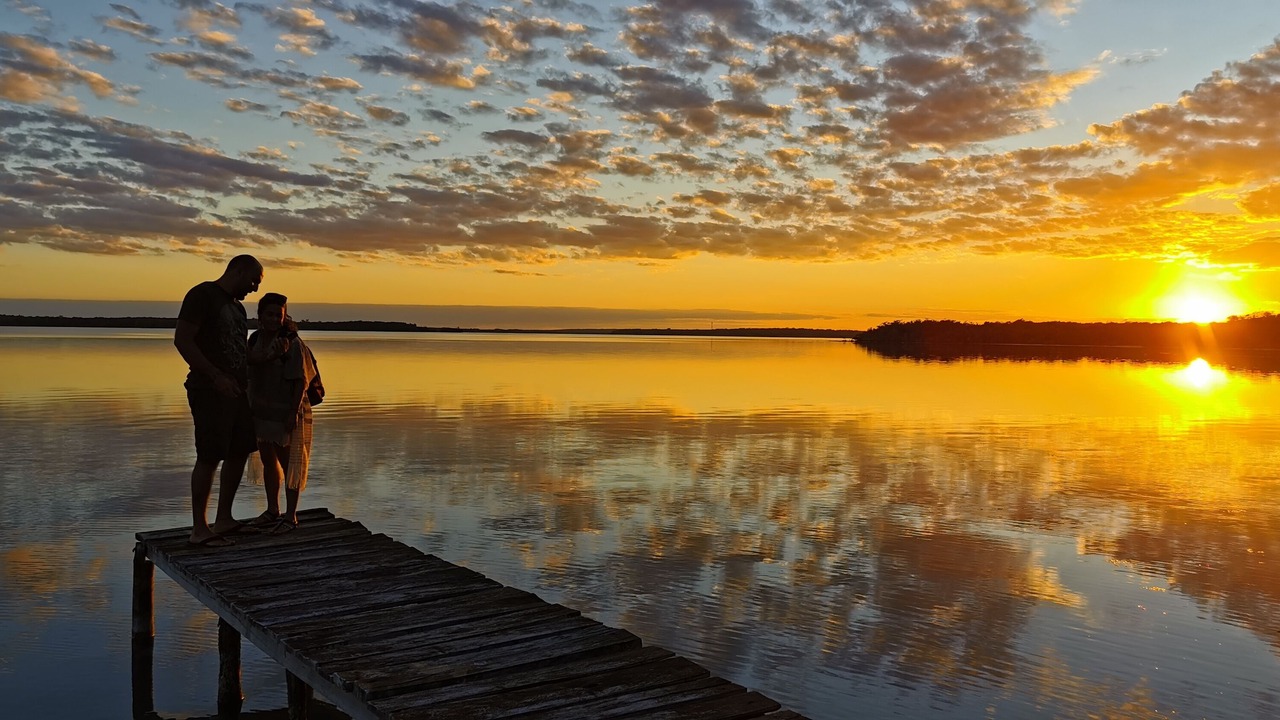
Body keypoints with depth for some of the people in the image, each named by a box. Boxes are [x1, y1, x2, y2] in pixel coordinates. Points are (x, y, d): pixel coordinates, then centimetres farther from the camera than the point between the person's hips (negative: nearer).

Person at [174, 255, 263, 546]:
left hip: (235, 391, 9)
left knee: (239, 452, 11)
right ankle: (199, 529, -2)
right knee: (209, 457, -9)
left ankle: (224, 519, 21)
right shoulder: (202, 295, -7)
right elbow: (182, 340, -17)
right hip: (208, 390, -9)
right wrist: (216, 376, -22)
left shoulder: (237, 306, 19)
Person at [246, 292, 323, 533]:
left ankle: (290, 516, 11)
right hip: (261, 412, 7)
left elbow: (301, 380, -16)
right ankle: (272, 511, 31)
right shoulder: (255, 339, 5)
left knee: (289, 464, 2)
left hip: (286, 414, -7)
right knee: (268, 462, 17)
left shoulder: (293, 343, -14)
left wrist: (294, 411, -20)